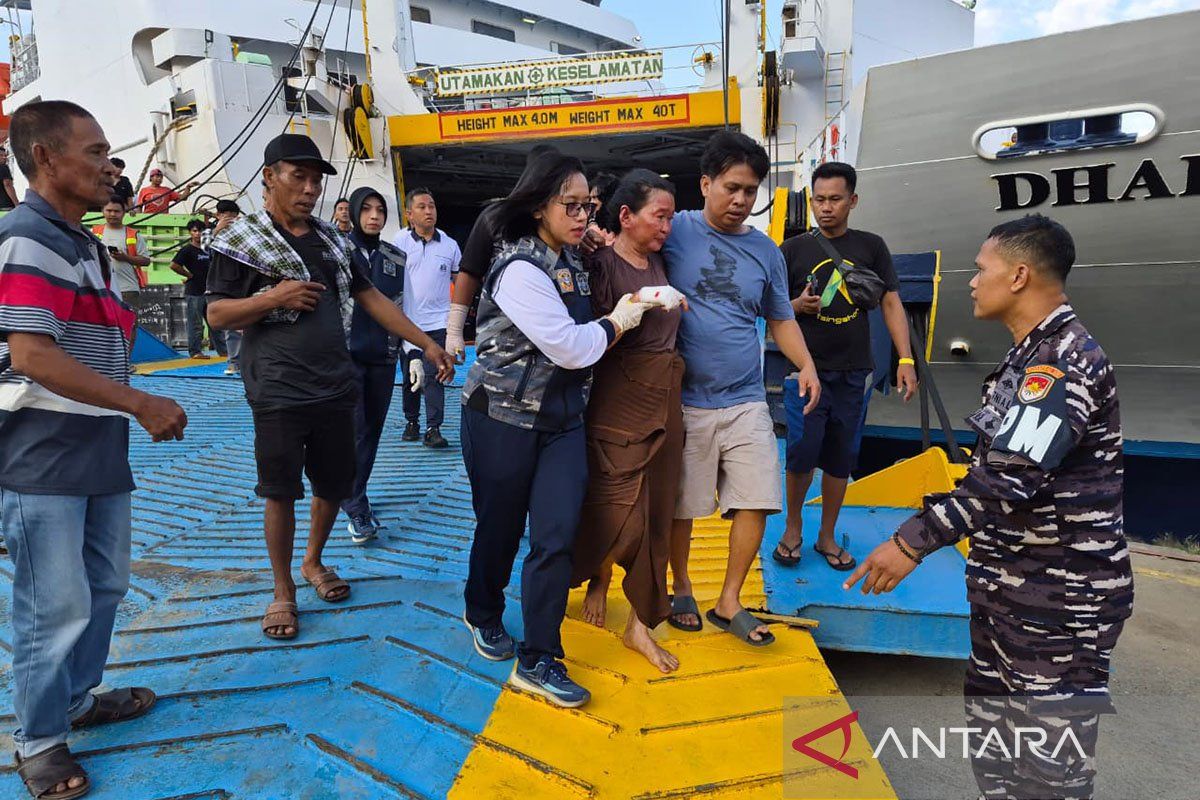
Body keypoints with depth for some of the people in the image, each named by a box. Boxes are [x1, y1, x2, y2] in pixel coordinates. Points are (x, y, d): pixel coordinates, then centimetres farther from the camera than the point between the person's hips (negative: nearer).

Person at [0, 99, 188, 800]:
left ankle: (78, 698, 38)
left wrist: (137, 413, 14)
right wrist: (143, 404, -20)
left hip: (99, 450, 9)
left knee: (105, 586, 19)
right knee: (57, 608, 1)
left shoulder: (86, 245, 17)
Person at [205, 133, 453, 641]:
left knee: (334, 486, 13)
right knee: (281, 493, 2)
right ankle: (283, 591, 21)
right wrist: (275, 297, -20)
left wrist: (427, 344, 7)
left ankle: (313, 562, 37)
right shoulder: (242, 239, -2)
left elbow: (371, 297, 13)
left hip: (335, 387, 5)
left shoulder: (330, 239, 13)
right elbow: (217, 314, -4)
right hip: (278, 393, -5)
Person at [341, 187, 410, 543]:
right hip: (346, 354, -4)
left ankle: (356, 497, 24)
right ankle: (356, 509, 1)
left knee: (373, 430, 9)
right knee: (353, 431, -7)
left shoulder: (396, 257, 9)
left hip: (383, 356, 4)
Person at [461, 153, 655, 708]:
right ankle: (483, 614, 40)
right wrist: (618, 320, -5)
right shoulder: (520, 269, -18)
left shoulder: (571, 262, 8)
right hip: (504, 417, -6)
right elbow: (571, 348, -22)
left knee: (557, 534, -4)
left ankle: (537, 661, 7)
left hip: (562, 417, 6)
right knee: (501, 527, 12)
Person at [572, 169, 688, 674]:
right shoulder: (601, 264, -10)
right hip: (619, 402, -7)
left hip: (666, 399, 7)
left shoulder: (659, 262, 11)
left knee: (656, 514, 8)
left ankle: (640, 622, 20)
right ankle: (598, 580, 30)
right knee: (621, 514, -5)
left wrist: (679, 308, 11)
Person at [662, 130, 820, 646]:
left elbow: (781, 319, 17)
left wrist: (806, 365, 2)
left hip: (745, 401, 4)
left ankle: (729, 602, 19)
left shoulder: (765, 250, 10)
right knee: (681, 505, 7)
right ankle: (682, 589, 31)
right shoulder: (676, 231, -3)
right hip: (684, 400, -3)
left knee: (757, 501, 0)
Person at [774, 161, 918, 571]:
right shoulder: (793, 250, 2)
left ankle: (828, 536, 24)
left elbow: (891, 303, 4)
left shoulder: (871, 246, 6)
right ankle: (793, 527, 19)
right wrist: (798, 306, -18)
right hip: (806, 370, -2)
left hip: (853, 374, 2)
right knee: (801, 453, -5)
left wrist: (906, 359, -6)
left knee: (840, 459, 8)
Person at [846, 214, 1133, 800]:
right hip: (1011, 587, 10)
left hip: (1058, 599, -10)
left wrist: (914, 540, -29)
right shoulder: (1035, 354, 13)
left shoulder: (1064, 359, -19)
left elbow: (1009, 478, -30)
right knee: (994, 737, 21)